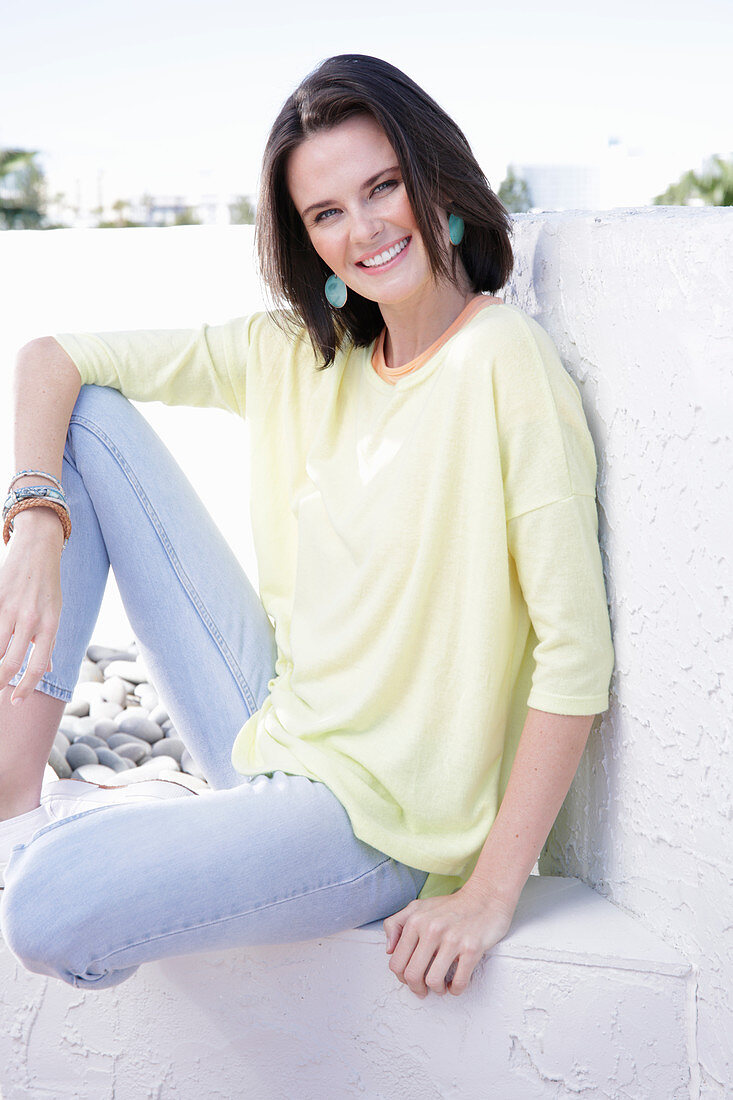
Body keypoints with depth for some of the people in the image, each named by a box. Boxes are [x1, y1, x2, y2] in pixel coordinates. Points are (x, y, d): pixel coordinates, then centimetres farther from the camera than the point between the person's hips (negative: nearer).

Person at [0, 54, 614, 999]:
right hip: (271, 728, 7)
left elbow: (576, 651, -19)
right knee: (90, 416, -1)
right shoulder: (295, 357, 5)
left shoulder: (504, 359, -15)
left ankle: (118, 820, 5)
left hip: (372, 807, -7)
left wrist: (489, 894, -19)